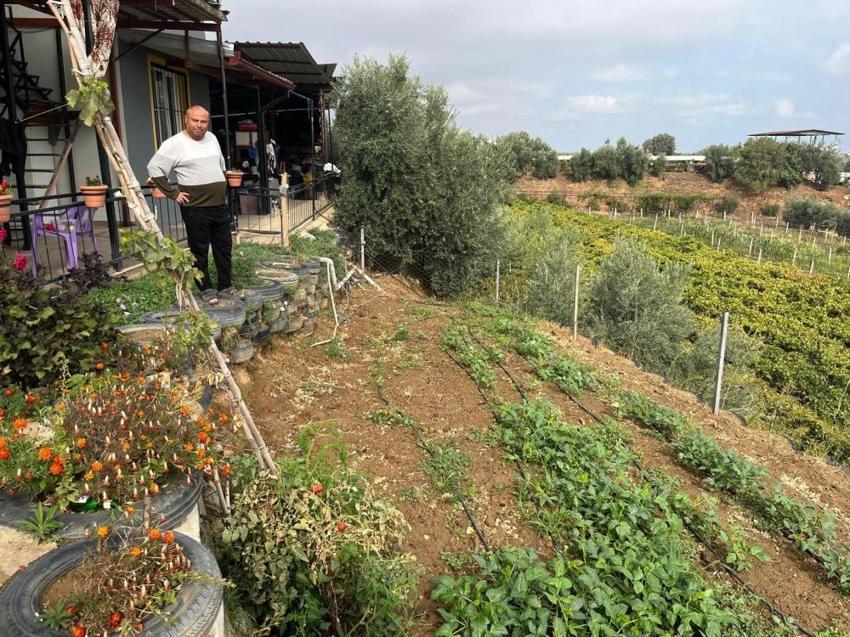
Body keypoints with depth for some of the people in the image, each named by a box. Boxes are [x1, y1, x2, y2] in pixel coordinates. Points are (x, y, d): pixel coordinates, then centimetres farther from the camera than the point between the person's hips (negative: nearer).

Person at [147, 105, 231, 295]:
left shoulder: (212, 138, 10)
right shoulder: (175, 143, -10)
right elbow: (154, 168, -13)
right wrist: (173, 193, -12)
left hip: (221, 206, 6)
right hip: (196, 209, -6)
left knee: (224, 247, 11)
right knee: (199, 251, 2)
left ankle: (226, 287, 23)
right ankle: (206, 290, 13)